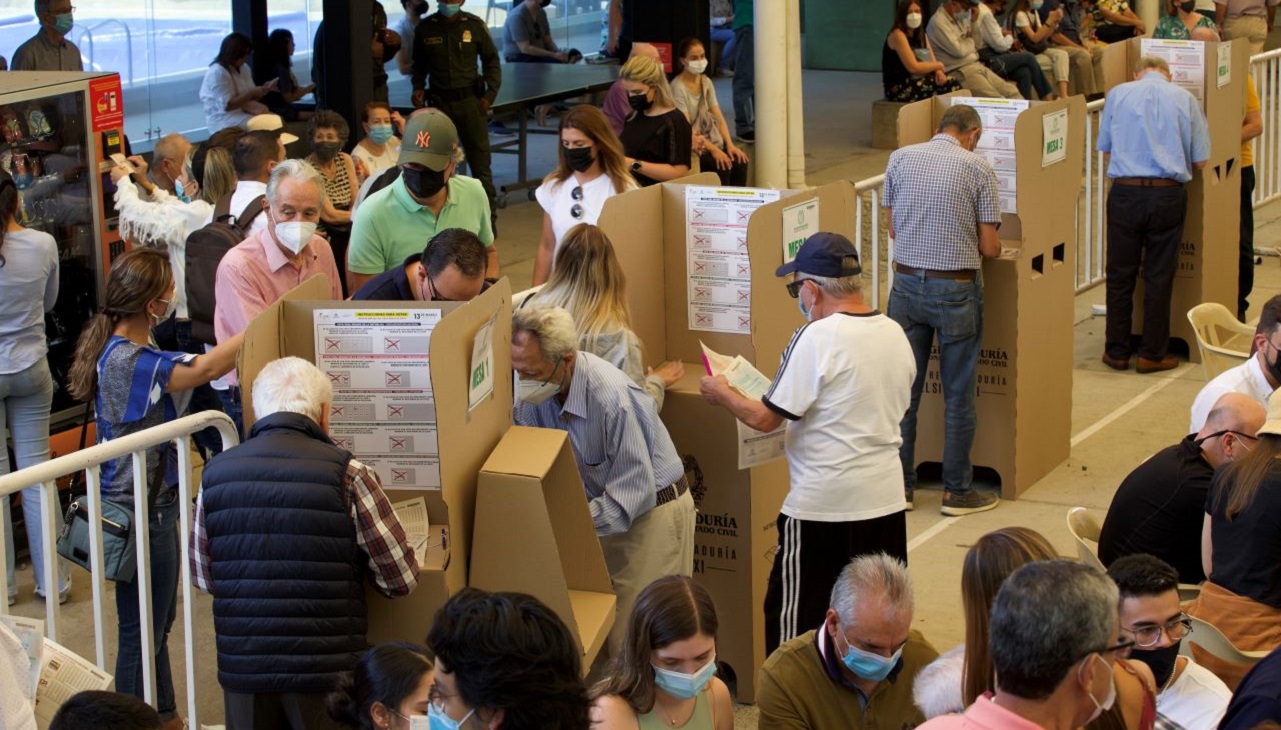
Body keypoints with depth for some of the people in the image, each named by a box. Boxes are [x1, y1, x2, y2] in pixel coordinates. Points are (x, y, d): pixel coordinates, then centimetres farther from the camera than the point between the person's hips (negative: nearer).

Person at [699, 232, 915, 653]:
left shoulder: (817, 339, -17)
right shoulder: (896, 335, 4)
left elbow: (764, 419, -14)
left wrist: (722, 394, 4)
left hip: (822, 507, -7)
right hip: (887, 501, 7)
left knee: (794, 617, 5)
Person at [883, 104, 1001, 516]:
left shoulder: (900, 158, 2)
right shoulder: (977, 168, -7)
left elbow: (892, 227, 10)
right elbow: (990, 247, -7)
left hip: (906, 283, 3)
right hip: (955, 289, -3)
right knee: (958, 395, 6)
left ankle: (899, 485, 18)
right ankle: (957, 491, 13)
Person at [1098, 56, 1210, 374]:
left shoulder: (1118, 94, 4)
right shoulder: (1185, 99, 3)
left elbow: (1105, 146, 11)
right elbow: (1200, 160, 3)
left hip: (1125, 192, 0)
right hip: (1168, 195, 0)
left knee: (1120, 276, 10)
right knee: (1159, 277, 8)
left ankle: (1117, 352, 17)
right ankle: (1153, 354, 13)